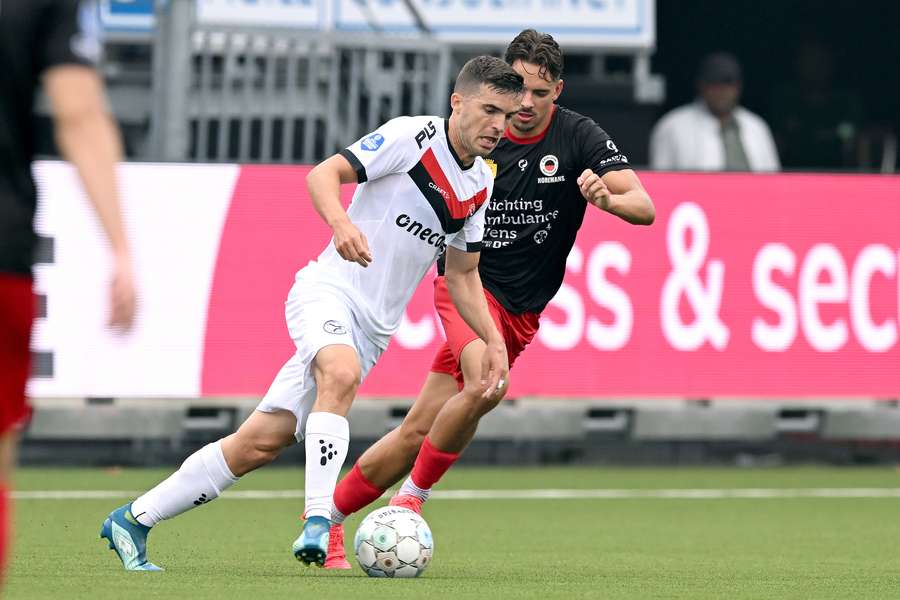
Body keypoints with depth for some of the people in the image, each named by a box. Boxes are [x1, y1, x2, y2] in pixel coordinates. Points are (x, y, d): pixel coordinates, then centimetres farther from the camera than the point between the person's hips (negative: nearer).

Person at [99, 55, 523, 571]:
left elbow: (462, 275, 21)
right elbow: (324, 174, -14)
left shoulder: (481, 186, 12)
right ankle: (318, 524, -45)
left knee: (262, 443, -1)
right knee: (341, 373, -39)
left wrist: (494, 341, 11)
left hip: (372, 329, 6)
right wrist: (341, 223, -33)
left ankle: (133, 520, 8)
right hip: (329, 290, -6)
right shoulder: (414, 136, -9)